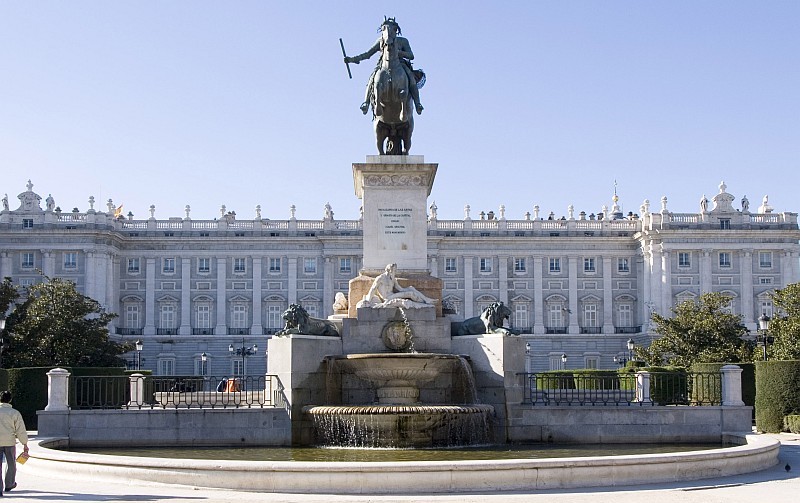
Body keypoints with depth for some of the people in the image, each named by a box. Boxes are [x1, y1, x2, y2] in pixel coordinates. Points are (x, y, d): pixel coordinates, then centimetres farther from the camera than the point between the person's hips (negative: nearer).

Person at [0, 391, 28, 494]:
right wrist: (25, 444, 6)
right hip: (9, 442, 0)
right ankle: (9, 485, 31)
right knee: (11, 464, 18)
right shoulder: (15, 413, -2)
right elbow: (21, 430, -2)